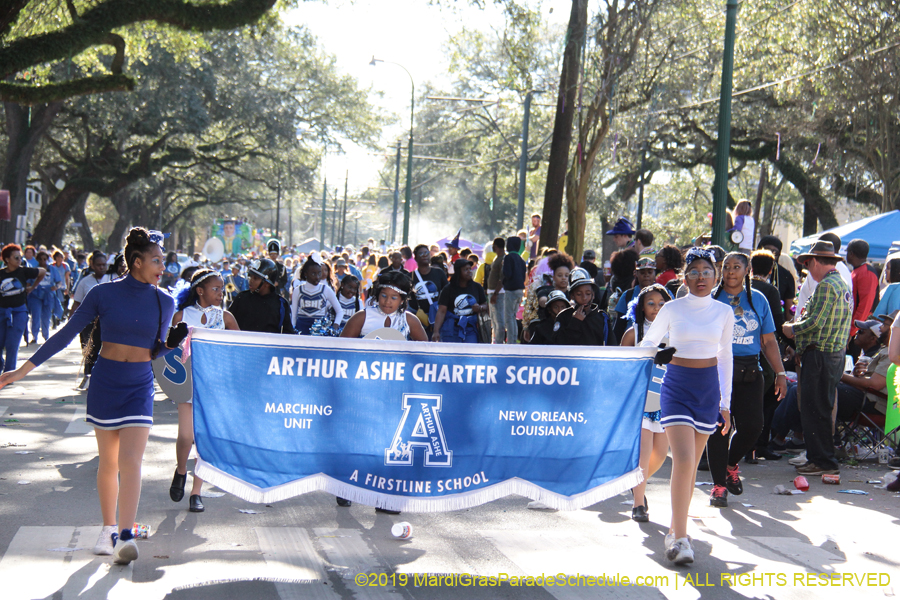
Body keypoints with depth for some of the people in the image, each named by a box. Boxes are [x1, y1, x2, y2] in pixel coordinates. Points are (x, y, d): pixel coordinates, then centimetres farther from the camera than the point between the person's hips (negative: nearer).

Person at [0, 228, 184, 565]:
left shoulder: (164, 302, 0)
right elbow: (67, 334, -1)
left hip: (140, 386, 0)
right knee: (109, 462, 9)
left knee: (131, 461, -13)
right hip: (105, 382, 0)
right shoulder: (104, 293, -6)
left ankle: (125, 537, -15)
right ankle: (108, 529, 25)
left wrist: (173, 342, -13)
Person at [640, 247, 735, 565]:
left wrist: (725, 402, 12)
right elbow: (648, 343, 12)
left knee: (692, 463, 8)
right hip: (676, 385, -3)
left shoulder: (724, 313, 4)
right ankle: (679, 537, -13)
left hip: (708, 387, 3)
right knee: (683, 460, -16)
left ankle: (677, 529, 23)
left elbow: (725, 357, 12)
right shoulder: (672, 309, -2)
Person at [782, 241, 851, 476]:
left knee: (814, 410, -5)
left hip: (819, 356, -10)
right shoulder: (844, 285, 17)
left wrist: (792, 329, -5)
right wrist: (804, 319, 16)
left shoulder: (826, 285, -14)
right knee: (822, 409, 14)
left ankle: (823, 461, -2)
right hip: (836, 354, 10)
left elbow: (816, 322, -20)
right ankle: (818, 457, 19)